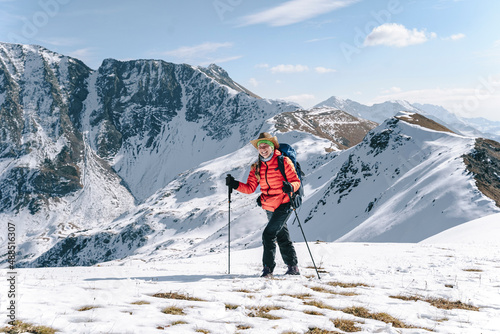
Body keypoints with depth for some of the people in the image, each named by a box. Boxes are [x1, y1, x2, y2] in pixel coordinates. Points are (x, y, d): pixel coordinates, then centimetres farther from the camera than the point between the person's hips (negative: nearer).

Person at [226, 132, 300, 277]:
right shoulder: (257, 167, 6)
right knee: (282, 237, 15)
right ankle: (293, 267, 28)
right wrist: (235, 184, -12)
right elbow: (250, 188, 3)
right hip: (270, 208, 7)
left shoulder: (283, 162, -10)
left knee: (268, 234, -17)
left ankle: (268, 268, -11)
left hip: (284, 205, -6)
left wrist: (290, 187, -31)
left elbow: (296, 181, -8)